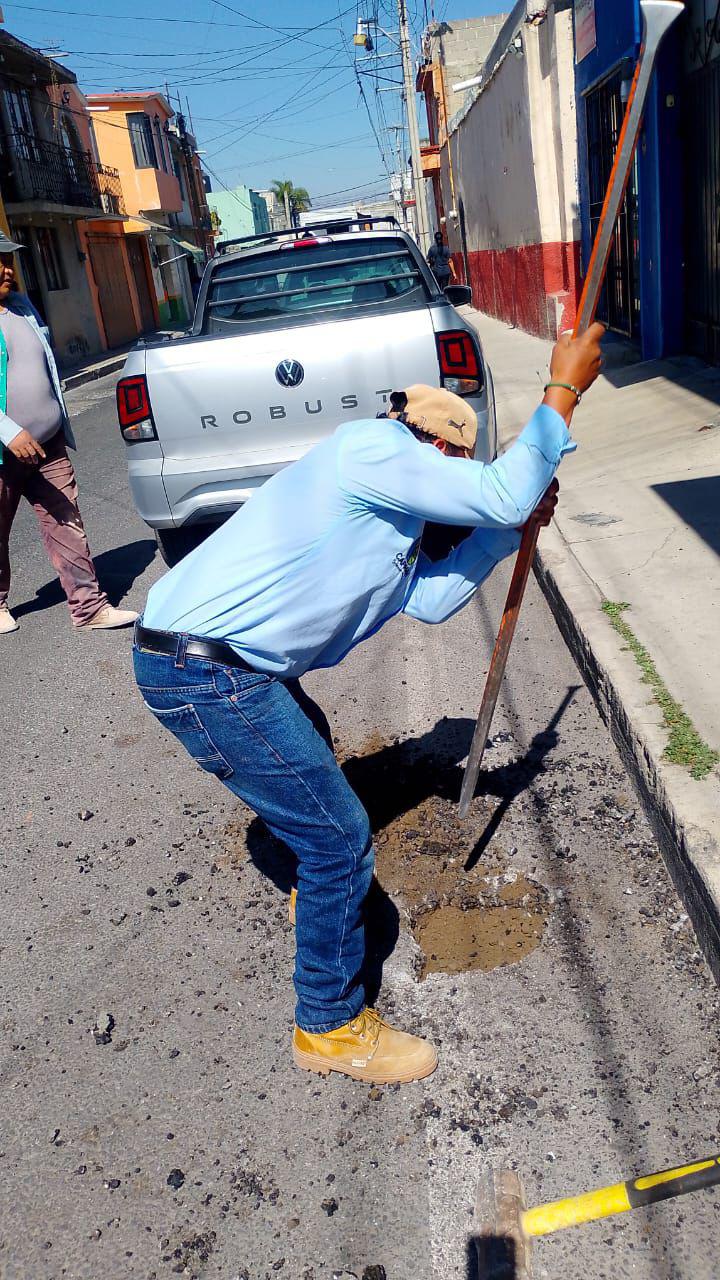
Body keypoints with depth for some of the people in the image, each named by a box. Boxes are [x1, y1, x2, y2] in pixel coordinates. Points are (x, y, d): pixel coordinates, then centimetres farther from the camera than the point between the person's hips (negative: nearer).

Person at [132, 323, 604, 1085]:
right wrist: (563, 389, -4)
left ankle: (321, 893, 58)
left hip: (221, 656, 11)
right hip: (202, 672, -11)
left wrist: (507, 528, 16)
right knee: (340, 838, -4)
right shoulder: (372, 449, -12)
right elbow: (503, 493, -15)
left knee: (312, 752, 34)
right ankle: (330, 1027, 14)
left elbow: (430, 598, 17)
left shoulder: (385, 516, 19)